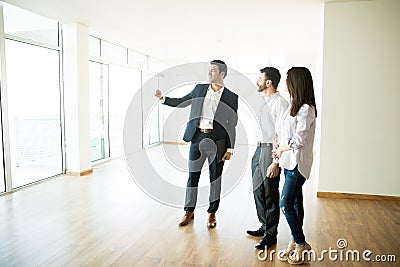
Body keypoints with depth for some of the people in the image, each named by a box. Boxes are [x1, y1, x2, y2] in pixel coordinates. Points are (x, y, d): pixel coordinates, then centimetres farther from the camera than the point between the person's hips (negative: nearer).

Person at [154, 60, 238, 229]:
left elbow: (232, 125, 1)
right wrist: (163, 99, 7)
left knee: (215, 177, 8)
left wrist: (230, 149, -2)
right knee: (193, 175, 7)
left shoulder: (231, 97, 2)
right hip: (197, 137, 2)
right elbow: (181, 102, 20)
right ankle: (189, 211, 23)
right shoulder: (199, 89, 10)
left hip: (217, 140, -2)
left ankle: (212, 213, 24)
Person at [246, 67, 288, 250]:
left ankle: (271, 234, 19)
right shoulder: (263, 101, 11)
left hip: (271, 150, -9)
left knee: (270, 194, 2)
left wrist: (275, 162, -22)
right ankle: (264, 226, 36)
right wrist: (257, 151, 19)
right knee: (257, 190, 17)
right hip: (260, 148, 9)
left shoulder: (280, 104, -17)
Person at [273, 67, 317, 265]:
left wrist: (281, 149, -4)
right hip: (289, 162, 9)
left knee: (286, 205, -6)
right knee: (295, 203, 15)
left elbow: (298, 141, -19)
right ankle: (295, 242, 27)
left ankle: (301, 244, 11)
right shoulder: (294, 106, 12)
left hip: (297, 163, -9)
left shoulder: (306, 109, -16)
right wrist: (280, 148, 1)